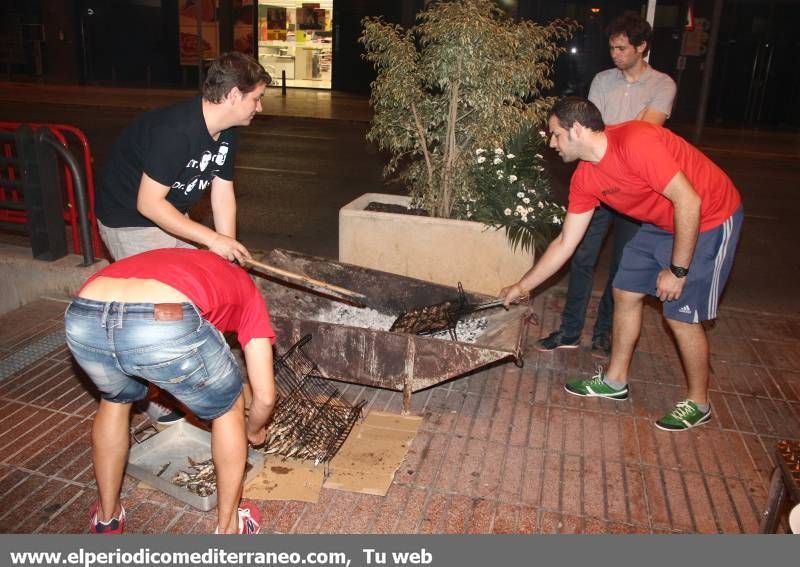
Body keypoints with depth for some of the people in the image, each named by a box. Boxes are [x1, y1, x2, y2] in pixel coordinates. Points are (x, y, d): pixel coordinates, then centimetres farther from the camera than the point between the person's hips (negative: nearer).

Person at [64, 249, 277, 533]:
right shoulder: (246, 290, 30)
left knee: (115, 399, 39)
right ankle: (228, 527, 39)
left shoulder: (168, 261, 43)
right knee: (228, 409, 26)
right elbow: (265, 396, 28)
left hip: (82, 319, 5)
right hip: (166, 326, -5)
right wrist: (253, 430, 49)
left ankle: (106, 518, 52)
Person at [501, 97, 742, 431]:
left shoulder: (635, 141, -31)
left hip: (709, 220, -8)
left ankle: (698, 404, 17)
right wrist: (522, 286, 3)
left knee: (681, 316, -5)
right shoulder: (584, 178, -6)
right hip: (661, 224, 8)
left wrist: (677, 270, -24)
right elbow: (565, 243, 1)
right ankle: (616, 381, 26)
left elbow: (689, 201, -30)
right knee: (626, 293, 9)